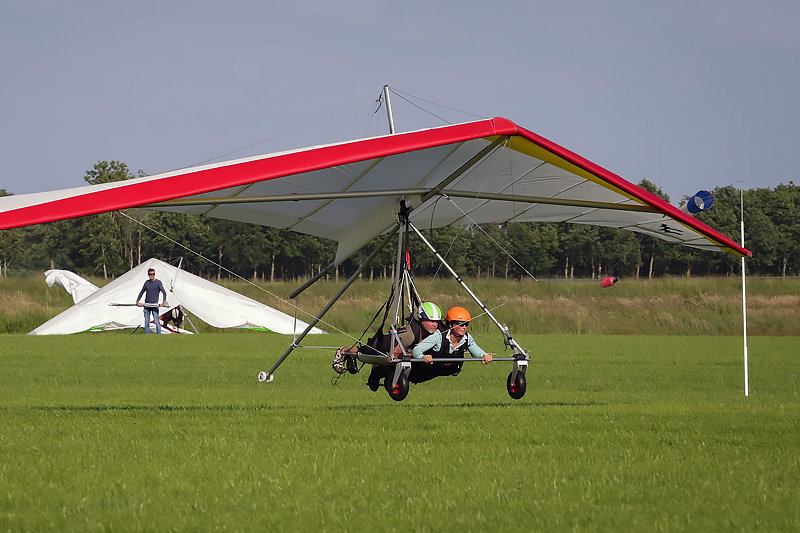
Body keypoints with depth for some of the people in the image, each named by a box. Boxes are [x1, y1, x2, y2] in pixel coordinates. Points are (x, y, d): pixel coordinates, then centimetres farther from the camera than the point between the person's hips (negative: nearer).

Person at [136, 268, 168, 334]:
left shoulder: (158, 282, 0)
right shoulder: (146, 282, 14)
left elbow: (164, 292, -7)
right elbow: (141, 292, 23)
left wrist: (164, 301, -21)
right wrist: (137, 301, 12)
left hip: (154, 305, -4)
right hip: (146, 305, 4)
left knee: (156, 321, -10)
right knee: (146, 322, 4)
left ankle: (158, 334, -6)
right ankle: (146, 334, 8)